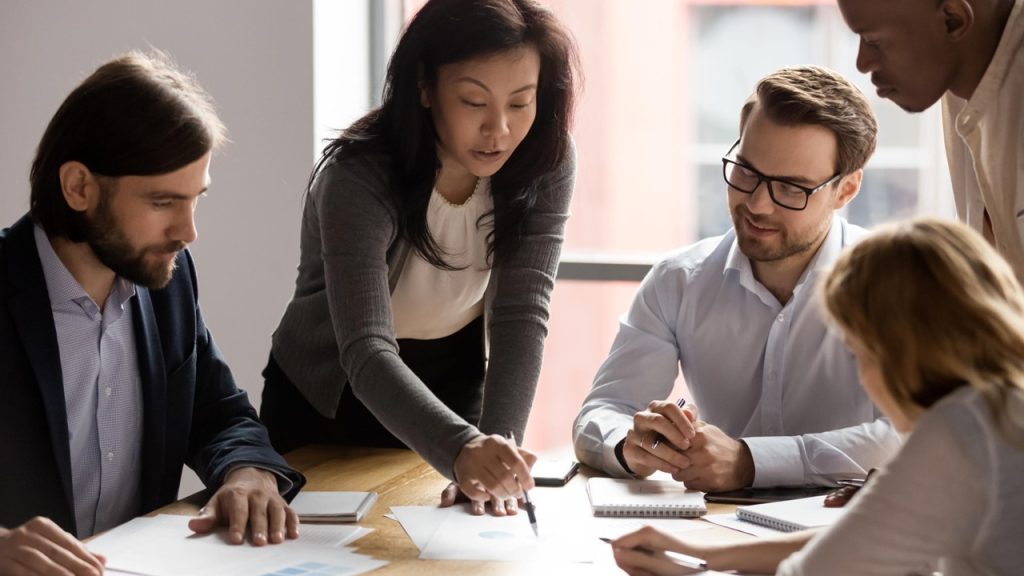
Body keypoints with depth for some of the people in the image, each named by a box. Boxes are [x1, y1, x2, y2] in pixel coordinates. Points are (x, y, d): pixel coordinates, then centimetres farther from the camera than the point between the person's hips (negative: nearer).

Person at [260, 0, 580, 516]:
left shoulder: (545, 162, -19)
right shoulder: (358, 178, -31)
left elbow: (521, 316, -24)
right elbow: (366, 351, -42)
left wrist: (495, 447, -39)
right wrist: (461, 449, -58)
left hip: (453, 391, 3)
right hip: (330, 400, -2)